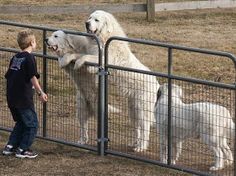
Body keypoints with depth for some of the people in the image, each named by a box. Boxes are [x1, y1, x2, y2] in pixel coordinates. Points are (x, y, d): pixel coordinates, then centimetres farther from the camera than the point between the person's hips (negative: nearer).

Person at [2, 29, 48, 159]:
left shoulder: (15, 58, 11)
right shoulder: (29, 58, -12)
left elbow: (8, 76, 16)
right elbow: (33, 78, -17)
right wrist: (40, 93, -11)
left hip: (11, 98, 8)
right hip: (23, 98, -8)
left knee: (21, 122, 23)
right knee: (32, 124, 5)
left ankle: (10, 147, 21)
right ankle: (23, 149, 5)